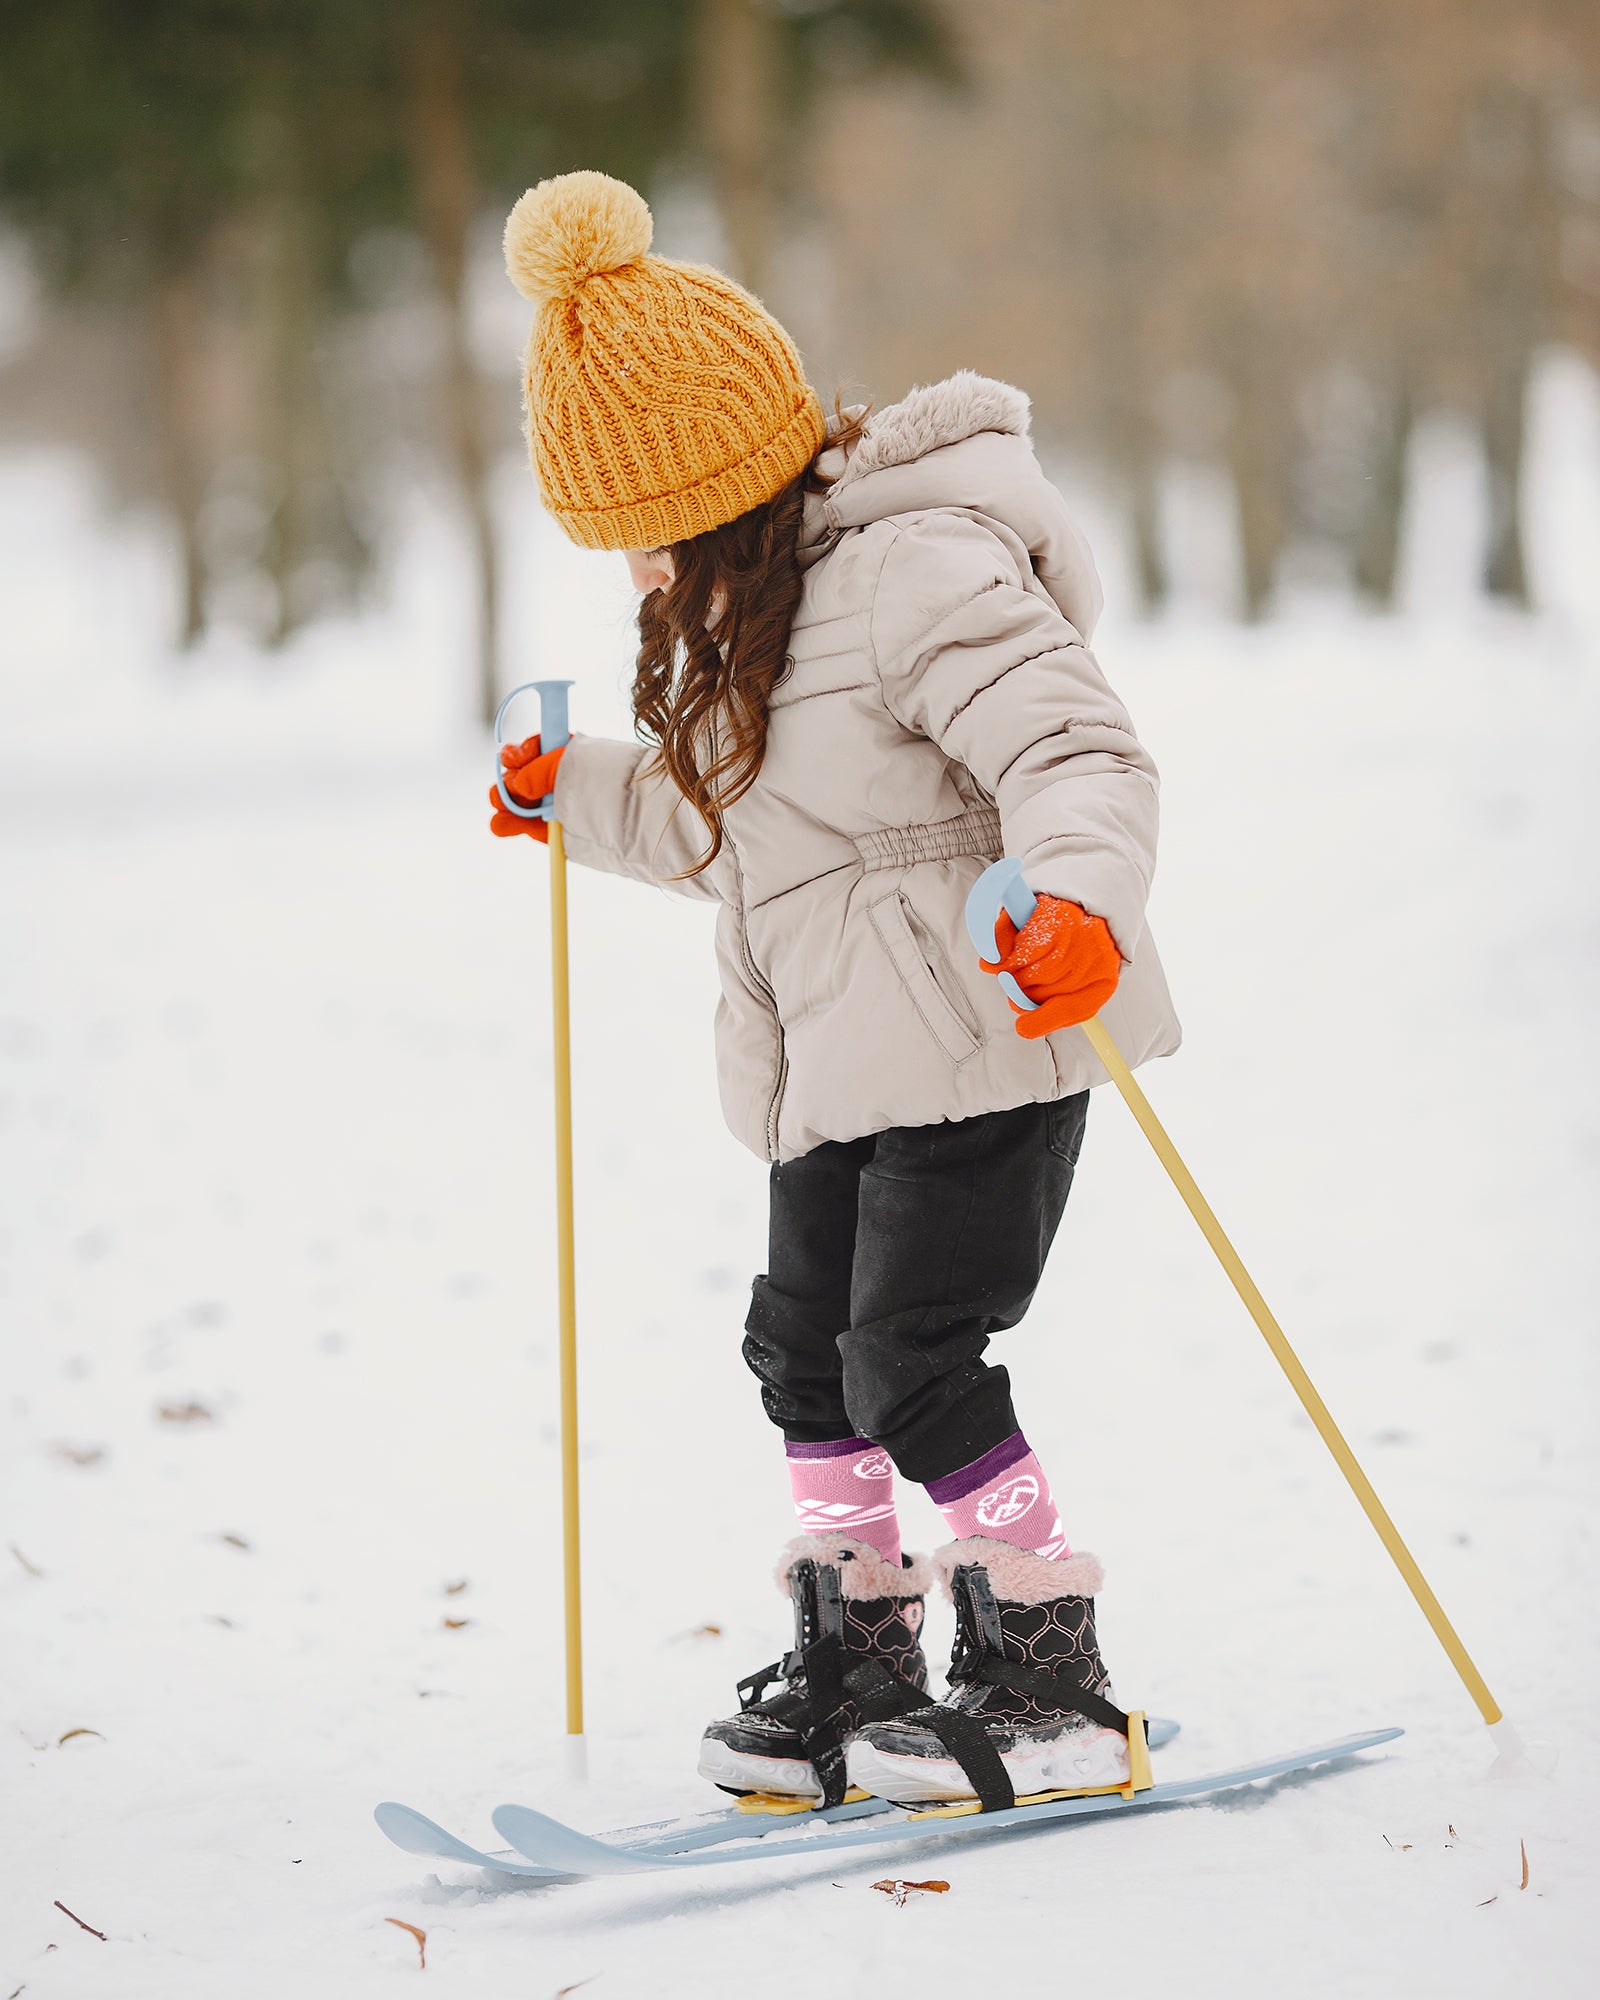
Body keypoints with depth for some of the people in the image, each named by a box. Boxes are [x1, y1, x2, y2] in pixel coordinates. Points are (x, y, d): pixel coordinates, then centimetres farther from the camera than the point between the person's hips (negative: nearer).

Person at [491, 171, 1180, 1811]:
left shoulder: (919, 575, -21)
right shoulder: (735, 608, 11)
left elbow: (1076, 753, -29)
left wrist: (1081, 894, -46)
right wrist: (579, 795, 19)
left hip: (980, 1050, -10)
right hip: (834, 1064, 10)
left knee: (914, 1366, -12)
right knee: (810, 1352, 13)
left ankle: (1052, 1689, -1)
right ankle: (856, 1667, 26)